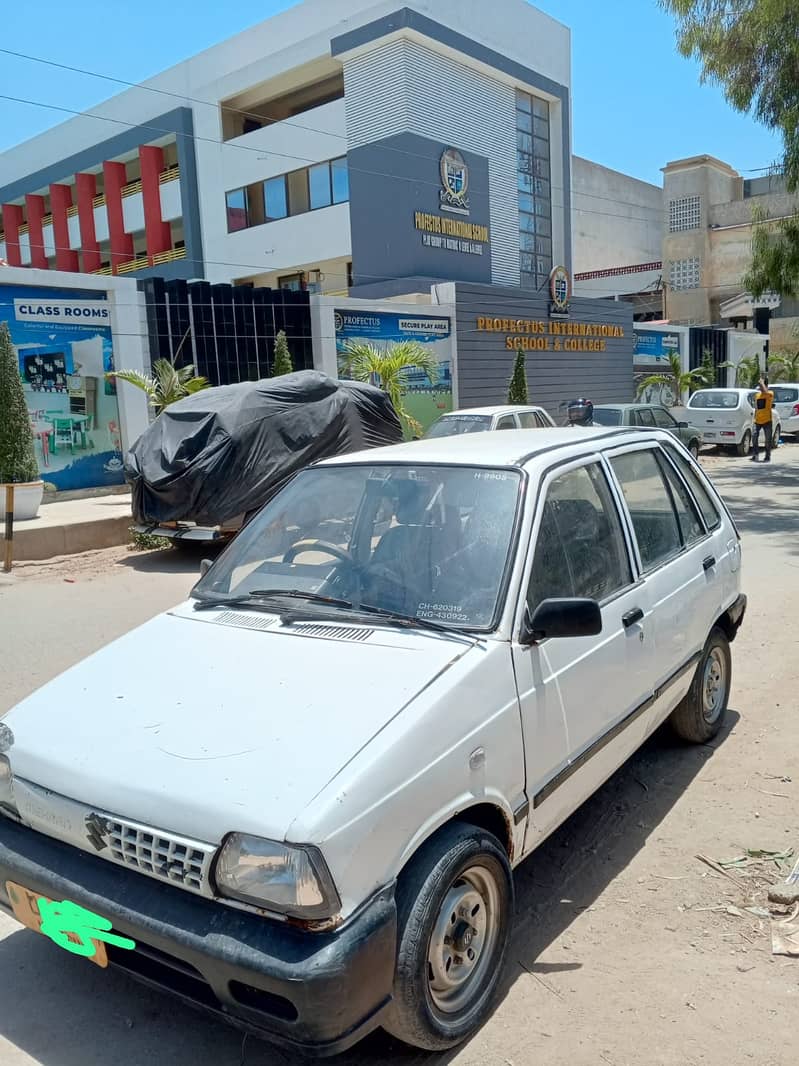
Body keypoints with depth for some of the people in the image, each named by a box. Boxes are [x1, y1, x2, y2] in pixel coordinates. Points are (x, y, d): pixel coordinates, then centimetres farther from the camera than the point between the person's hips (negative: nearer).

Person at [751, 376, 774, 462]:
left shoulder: (770, 394, -6)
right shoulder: (757, 394, 11)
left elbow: (766, 392, -32)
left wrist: (762, 382, -19)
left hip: (767, 421, -4)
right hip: (757, 421, 4)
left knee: (768, 440, 2)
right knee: (755, 437, -6)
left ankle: (768, 457, 10)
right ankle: (755, 455, 2)